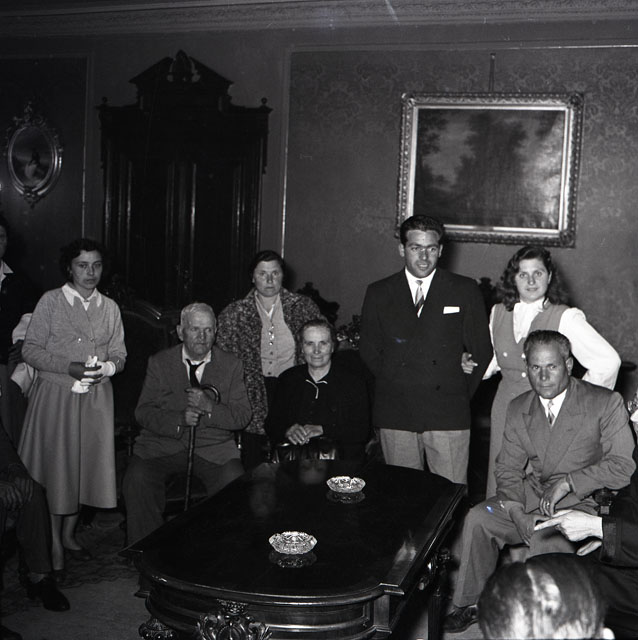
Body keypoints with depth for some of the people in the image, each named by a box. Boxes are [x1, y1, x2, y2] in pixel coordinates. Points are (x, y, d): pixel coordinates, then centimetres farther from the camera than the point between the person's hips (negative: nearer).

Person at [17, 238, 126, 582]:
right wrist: (69, 368, -18)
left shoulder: (110, 308, 8)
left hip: (96, 399, 4)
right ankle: (54, 547, 12)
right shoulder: (50, 301, -3)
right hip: (55, 396, -3)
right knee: (54, 467, 0)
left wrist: (105, 368, -12)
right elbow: (31, 349, -6)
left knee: (85, 465, 9)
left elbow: (119, 354, 10)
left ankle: (69, 534, 29)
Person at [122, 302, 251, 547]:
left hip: (214, 447, 0)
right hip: (163, 443, 1)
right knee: (137, 480, -27)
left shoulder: (231, 365, 9)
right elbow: (143, 412, 1)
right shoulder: (159, 362, 9)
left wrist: (210, 408, -17)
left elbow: (242, 416, 2)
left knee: (235, 483, -29)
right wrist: (179, 420, -18)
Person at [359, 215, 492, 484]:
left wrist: (459, 397, 5)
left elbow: (481, 351, 7)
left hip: (448, 416, -1)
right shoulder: (378, 293, 8)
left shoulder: (465, 291, 4)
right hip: (394, 416, 1)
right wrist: (389, 392, 7)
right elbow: (368, 351, 13)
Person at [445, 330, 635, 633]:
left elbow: (624, 466, -11)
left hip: (582, 503, -5)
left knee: (546, 542, -32)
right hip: (529, 498, 5)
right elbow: (507, 469, 7)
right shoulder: (518, 409, 8)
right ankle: (472, 603, 3)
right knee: (477, 518, -17)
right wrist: (517, 512, -11)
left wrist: (569, 482, -19)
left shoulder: (606, 404, -7)